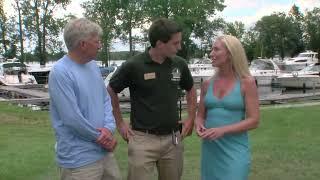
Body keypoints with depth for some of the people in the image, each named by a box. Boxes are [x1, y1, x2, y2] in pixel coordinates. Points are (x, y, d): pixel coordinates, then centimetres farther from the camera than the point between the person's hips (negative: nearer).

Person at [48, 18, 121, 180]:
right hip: (79, 159, -7)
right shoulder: (60, 72, -18)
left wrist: (109, 127, -9)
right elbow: (72, 118, -22)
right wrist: (101, 136, -9)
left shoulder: (93, 65, 7)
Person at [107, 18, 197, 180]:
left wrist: (191, 118, 11)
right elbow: (111, 91, 1)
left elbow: (190, 89, 18)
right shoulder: (133, 65, -13)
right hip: (143, 139, -4)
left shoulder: (179, 64, 0)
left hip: (173, 139, 4)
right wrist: (120, 123, 1)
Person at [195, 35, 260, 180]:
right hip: (210, 148, 4)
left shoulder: (247, 82, -6)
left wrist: (222, 130, -20)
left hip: (235, 149, -4)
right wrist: (199, 126, -10)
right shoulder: (207, 84, 5)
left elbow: (253, 121, -9)